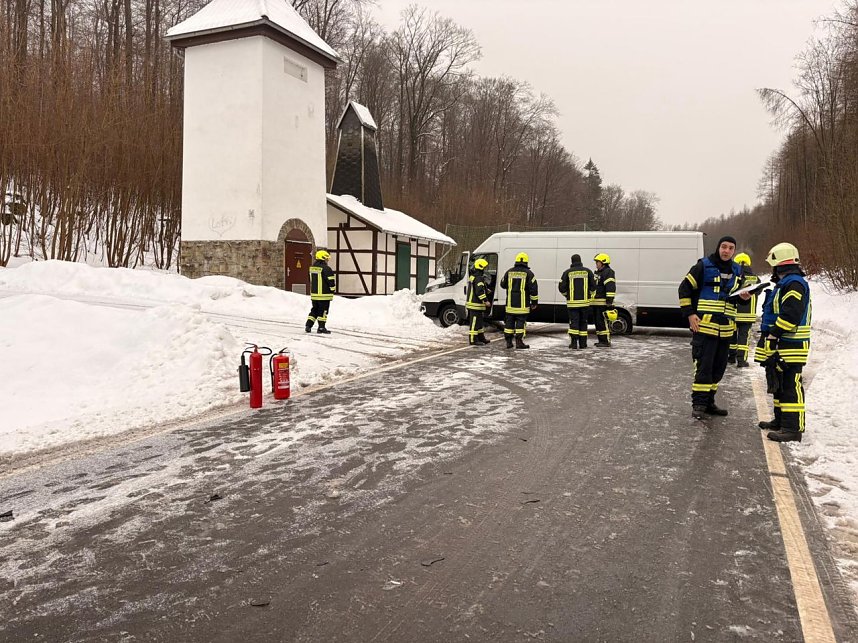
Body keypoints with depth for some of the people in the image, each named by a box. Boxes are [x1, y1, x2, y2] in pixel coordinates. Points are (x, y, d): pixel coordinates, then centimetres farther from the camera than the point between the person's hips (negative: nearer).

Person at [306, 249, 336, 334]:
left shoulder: (312, 267, 9)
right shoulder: (326, 269, -16)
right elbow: (331, 280, -14)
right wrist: (333, 290, 2)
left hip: (314, 294, 7)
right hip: (324, 295, -7)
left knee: (314, 310, 18)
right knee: (323, 311, 2)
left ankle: (308, 326, 13)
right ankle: (321, 328, 5)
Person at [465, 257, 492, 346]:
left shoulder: (473, 276, 16)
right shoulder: (479, 278, -19)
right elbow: (479, 291, -27)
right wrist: (485, 300, -26)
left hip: (473, 303, 11)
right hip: (475, 305, -11)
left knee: (479, 321, 19)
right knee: (474, 322, -6)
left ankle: (481, 337, 29)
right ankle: (473, 340, -3)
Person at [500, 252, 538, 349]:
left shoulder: (509, 272, 5)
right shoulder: (528, 273, -5)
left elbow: (503, 285, 17)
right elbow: (533, 288, -7)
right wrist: (534, 302, 0)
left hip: (510, 304, 3)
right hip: (522, 304, -3)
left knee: (509, 322, 9)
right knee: (521, 322, 0)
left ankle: (508, 342, 12)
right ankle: (519, 342, -2)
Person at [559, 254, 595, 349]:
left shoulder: (567, 272, -2)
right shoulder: (588, 271, 3)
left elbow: (562, 287, -2)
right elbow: (593, 286, 3)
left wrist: (566, 295, 17)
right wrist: (591, 295, 19)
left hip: (572, 302, -2)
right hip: (585, 302, 2)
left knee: (574, 321, 1)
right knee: (583, 322, 11)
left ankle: (574, 342, -7)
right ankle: (583, 343, 13)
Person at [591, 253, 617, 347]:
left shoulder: (608, 272, -10)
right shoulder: (596, 273, 22)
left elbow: (610, 288, -19)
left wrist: (609, 301, -24)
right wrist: (591, 299, 28)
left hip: (603, 302, -10)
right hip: (595, 303, 10)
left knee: (603, 322, -11)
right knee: (597, 321, 13)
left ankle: (606, 341, -7)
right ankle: (600, 340, 20)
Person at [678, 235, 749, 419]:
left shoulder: (737, 271, 13)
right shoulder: (704, 266, -5)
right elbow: (685, 288, -5)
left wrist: (745, 297, 1)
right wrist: (689, 313, -11)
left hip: (726, 328, 7)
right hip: (704, 326, -6)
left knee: (718, 367, 12)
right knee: (703, 366, -8)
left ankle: (708, 402, 23)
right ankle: (698, 404, -1)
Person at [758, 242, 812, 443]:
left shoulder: (794, 283, -16)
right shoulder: (786, 283, 20)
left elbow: (790, 315, -26)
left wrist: (773, 335, -20)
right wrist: (773, 337, 23)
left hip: (791, 347, -11)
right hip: (782, 346, 11)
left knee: (790, 386, -11)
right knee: (780, 383, 19)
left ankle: (793, 428, -10)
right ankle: (781, 420, 30)